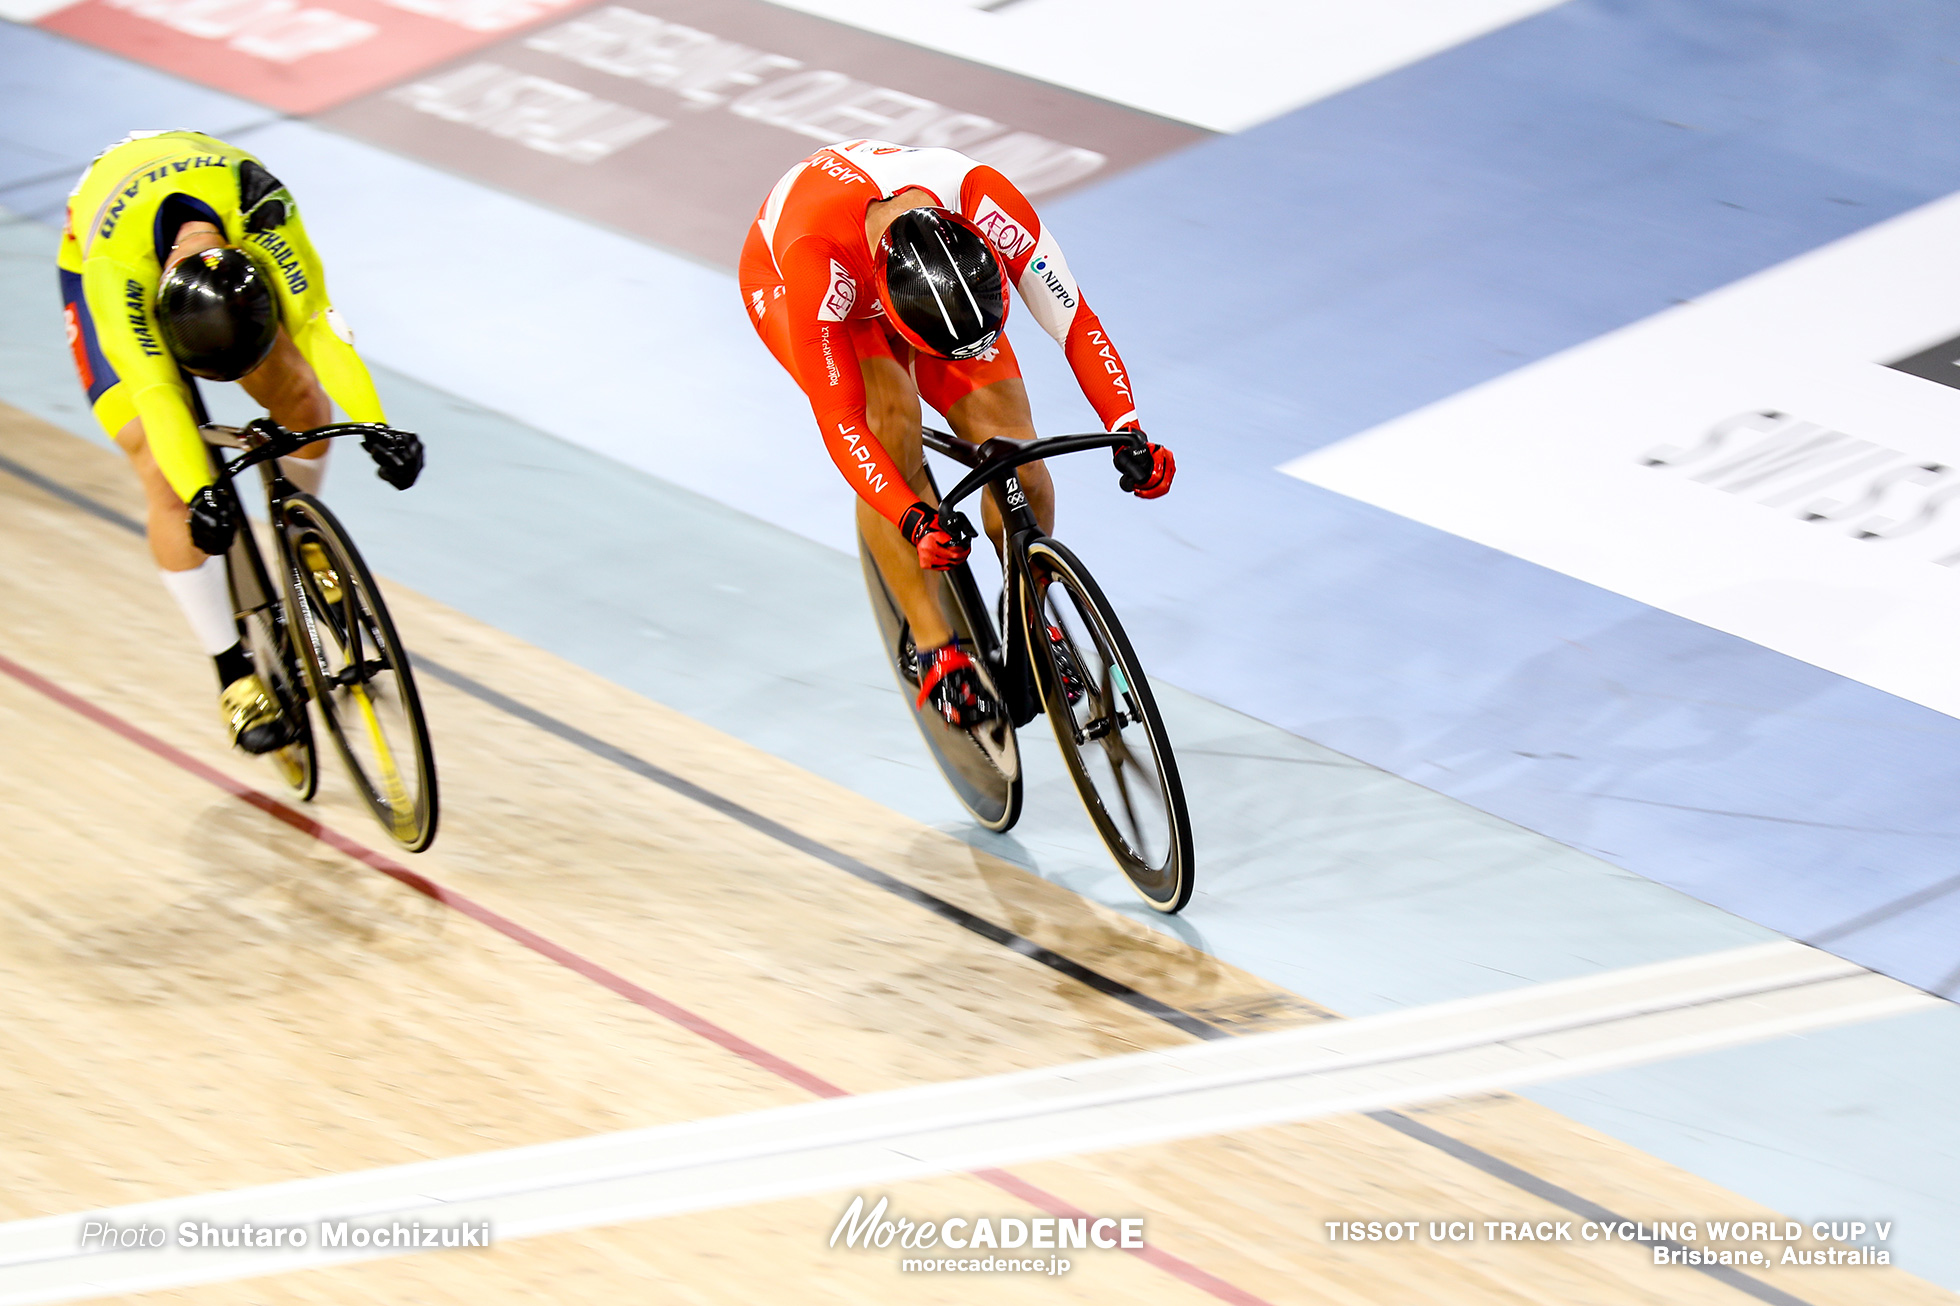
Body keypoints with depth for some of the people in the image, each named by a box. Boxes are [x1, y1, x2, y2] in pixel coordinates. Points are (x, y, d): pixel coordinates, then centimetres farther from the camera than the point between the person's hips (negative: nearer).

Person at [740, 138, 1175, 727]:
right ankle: (934, 647, -20)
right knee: (890, 421, -31)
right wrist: (915, 522, -52)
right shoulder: (816, 260, -45)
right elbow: (840, 422, -40)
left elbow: (1077, 324, -30)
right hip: (780, 279, -3)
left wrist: (1129, 434, -43)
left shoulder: (986, 201, -38)